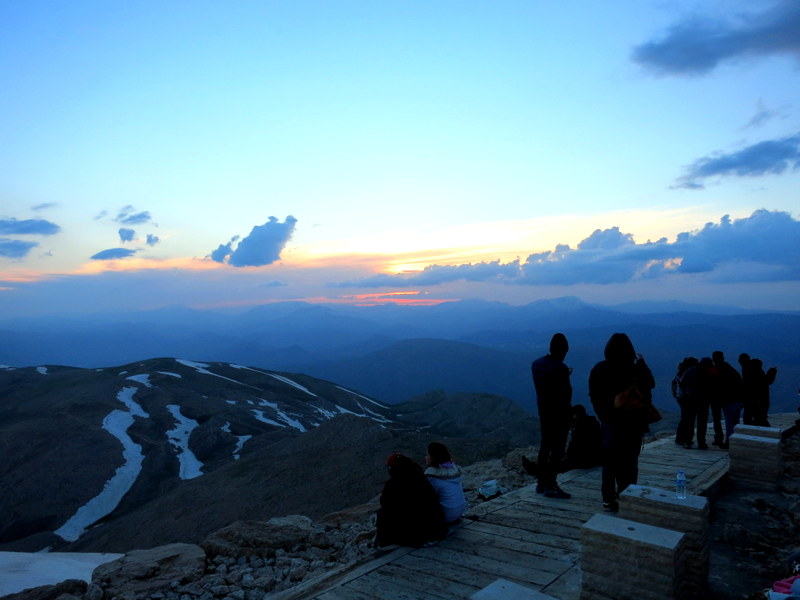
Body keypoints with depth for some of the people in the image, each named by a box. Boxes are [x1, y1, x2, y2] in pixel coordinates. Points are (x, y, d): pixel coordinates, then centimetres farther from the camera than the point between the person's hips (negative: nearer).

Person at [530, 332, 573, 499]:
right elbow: (566, 392, -18)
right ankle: (551, 486, 4)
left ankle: (541, 483, 23)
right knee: (558, 448, 1)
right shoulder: (560, 368, -21)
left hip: (543, 410, 7)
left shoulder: (536, 364, 2)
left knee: (545, 446, 16)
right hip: (560, 412, -7)